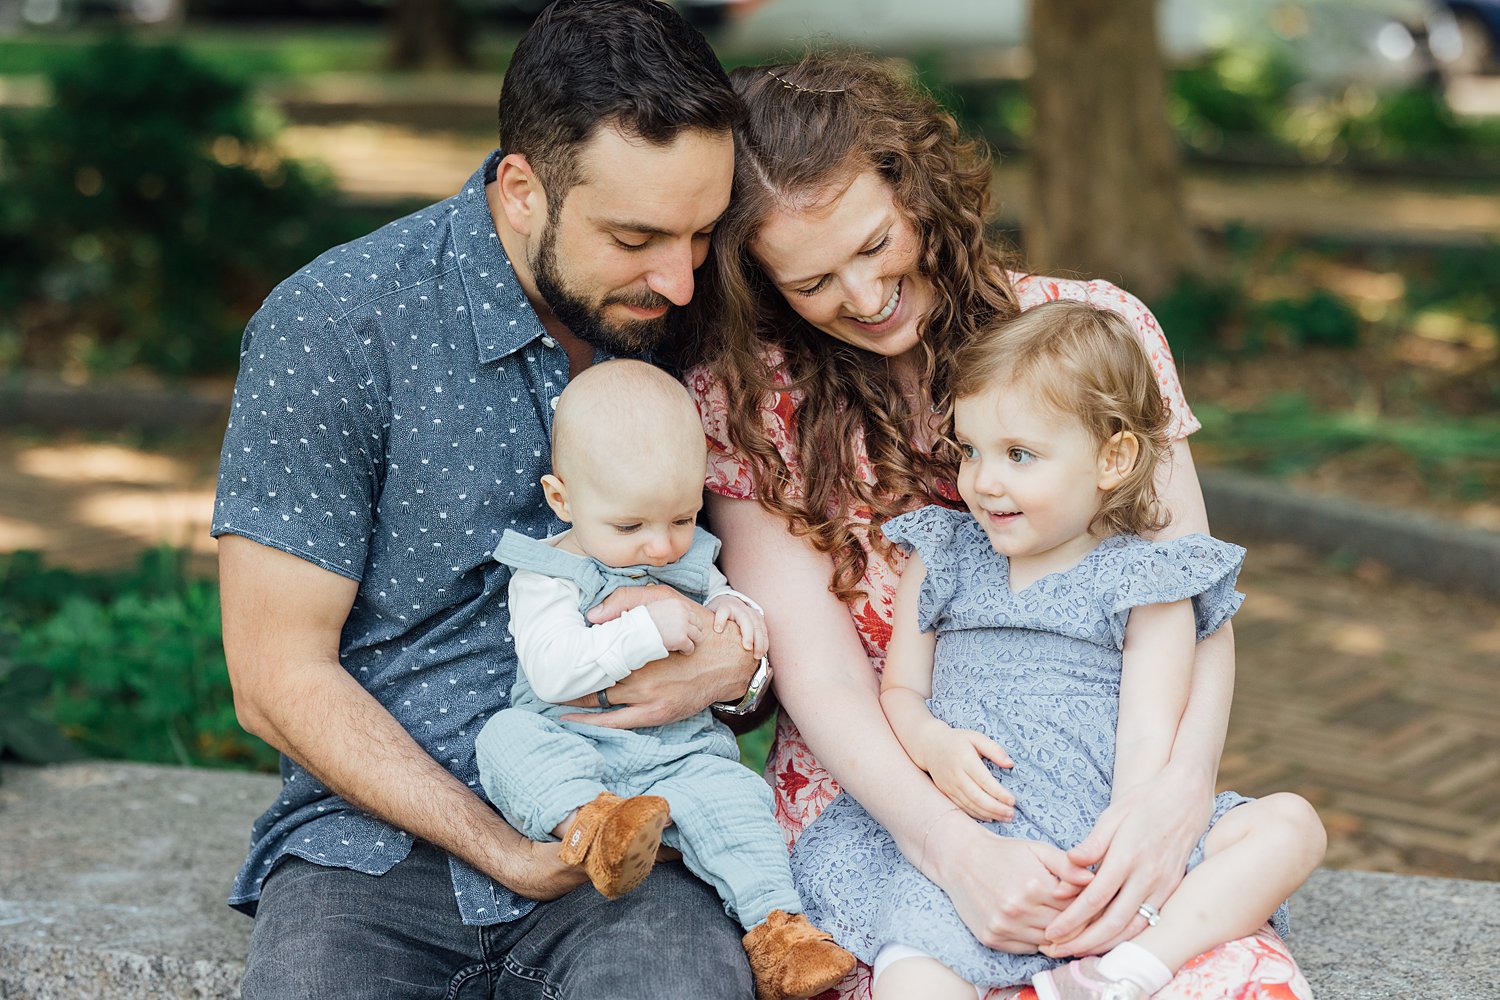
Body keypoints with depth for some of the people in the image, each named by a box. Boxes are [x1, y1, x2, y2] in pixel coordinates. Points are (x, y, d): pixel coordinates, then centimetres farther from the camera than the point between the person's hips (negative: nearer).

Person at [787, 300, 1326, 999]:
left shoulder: (1142, 584, 4)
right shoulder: (942, 560, 14)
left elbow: (1146, 736, -5)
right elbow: (899, 691, 14)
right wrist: (934, 744, -11)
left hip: (1107, 837, 1)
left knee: (1290, 824, -19)